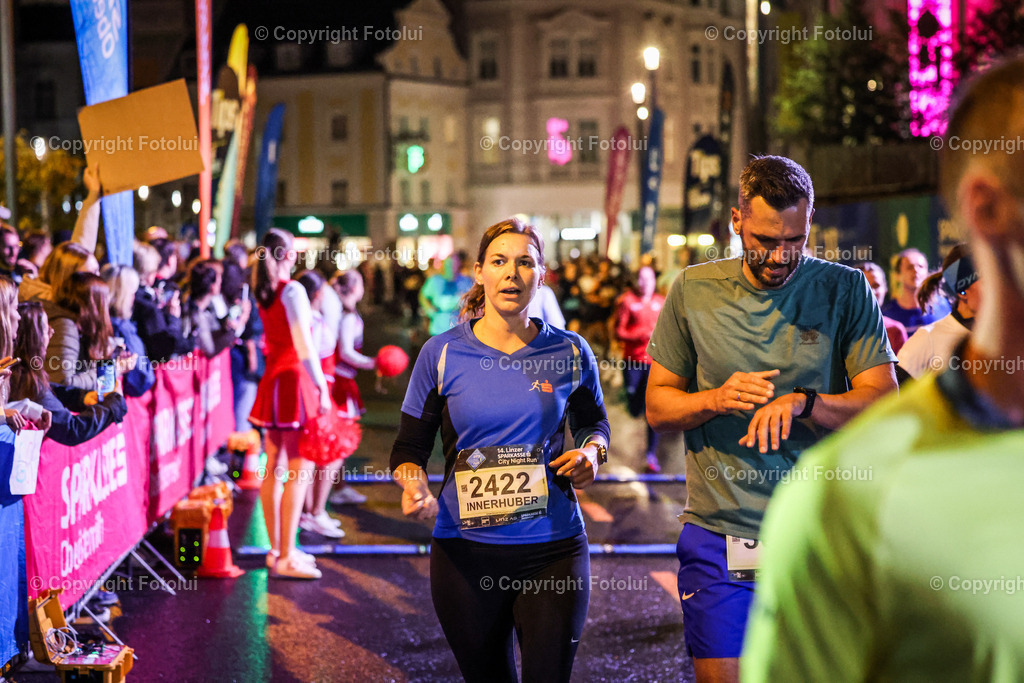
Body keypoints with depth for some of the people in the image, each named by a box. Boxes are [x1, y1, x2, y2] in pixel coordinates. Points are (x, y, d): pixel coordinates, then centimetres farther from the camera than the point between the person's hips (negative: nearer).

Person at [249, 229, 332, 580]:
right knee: (300, 471, -5)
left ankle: (276, 549, 19)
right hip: (295, 379, -9)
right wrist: (321, 387, -18)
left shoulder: (263, 290, 11)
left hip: (272, 379, 9)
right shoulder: (292, 290, -13)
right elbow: (303, 344, -19)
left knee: (274, 469, 12)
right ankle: (286, 557, -5)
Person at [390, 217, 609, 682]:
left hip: (554, 548, 0)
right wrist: (413, 487, -17)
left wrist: (592, 452, -3)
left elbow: (593, 421, 20)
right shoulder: (442, 354, -1)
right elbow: (409, 447, 4)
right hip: (464, 551, 0)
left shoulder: (569, 352, 2)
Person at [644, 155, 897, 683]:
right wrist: (716, 400, -14)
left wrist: (802, 401, -22)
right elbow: (658, 407, 7)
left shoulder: (847, 291, 0)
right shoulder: (694, 291, 2)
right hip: (718, 537, 0)